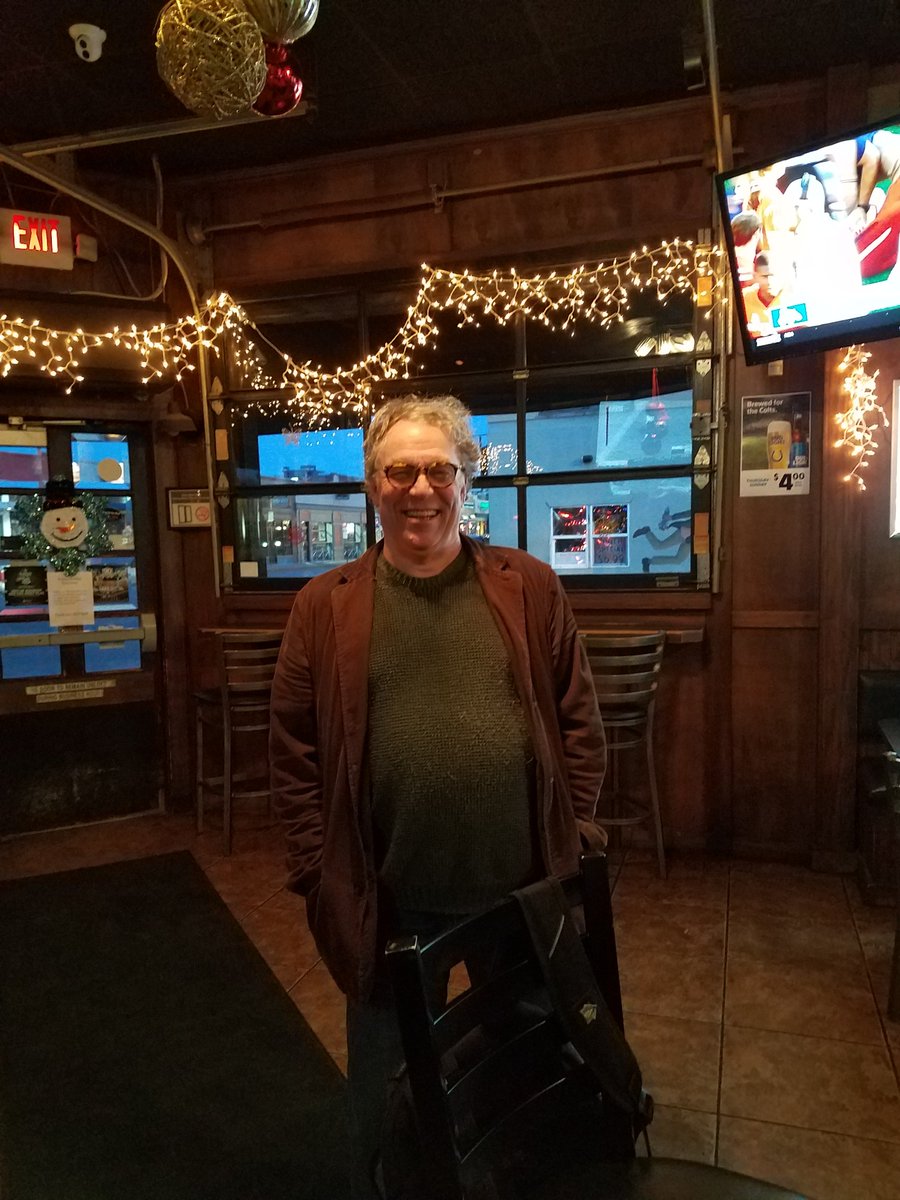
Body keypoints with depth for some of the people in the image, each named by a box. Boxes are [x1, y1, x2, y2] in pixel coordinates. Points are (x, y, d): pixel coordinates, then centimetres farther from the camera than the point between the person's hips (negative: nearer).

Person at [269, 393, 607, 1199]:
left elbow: (578, 721, 1)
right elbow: (295, 752, -3)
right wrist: (317, 871, -5)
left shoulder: (531, 589, -3)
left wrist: (575, 836, -3)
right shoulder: (326, 606, -5)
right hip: (386, 900, 0)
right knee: (386, 1076, 22)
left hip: (523, 889, 1)